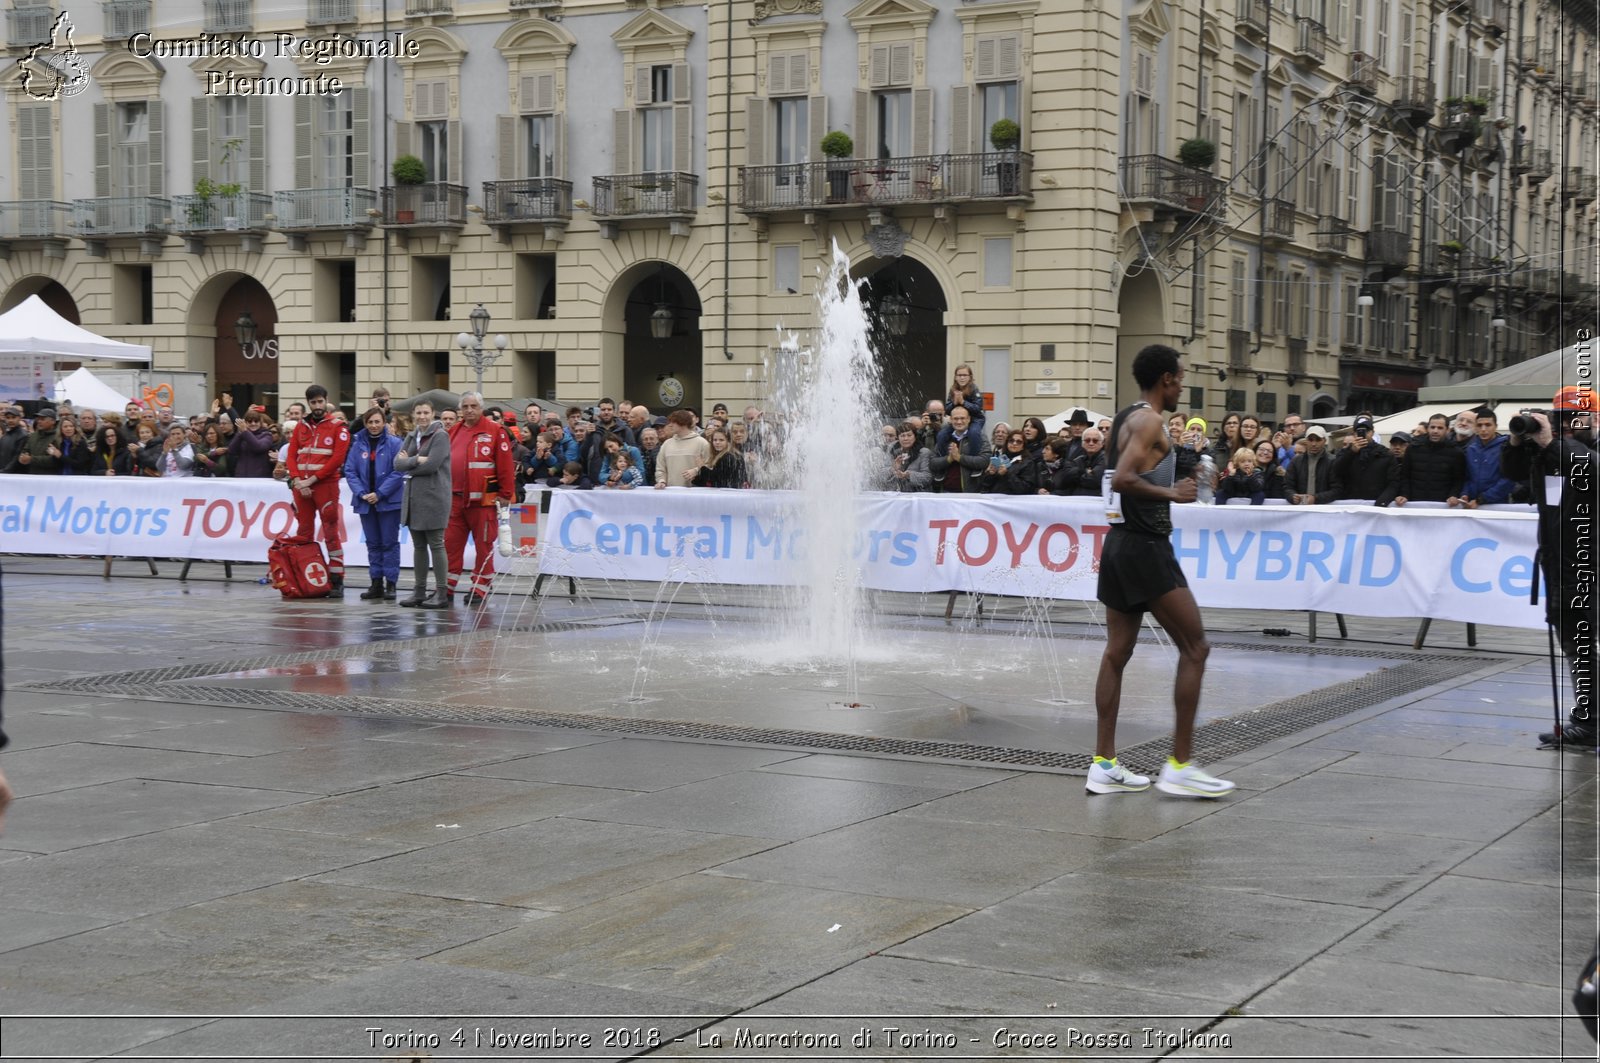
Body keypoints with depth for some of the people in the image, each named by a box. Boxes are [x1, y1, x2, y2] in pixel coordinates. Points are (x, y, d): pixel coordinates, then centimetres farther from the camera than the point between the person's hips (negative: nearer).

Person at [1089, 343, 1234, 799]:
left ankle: (1104, 765, 10)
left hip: (1119, 542, 10)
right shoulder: (1149, 421, -14)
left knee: (1117, 652, 10)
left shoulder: (1124, 419, 15)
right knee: (1195, 647, -4)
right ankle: (1180, 765, -4)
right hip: (1146, 547, -10)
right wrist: (1170, 493, -17)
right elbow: (1122, 479, -26)